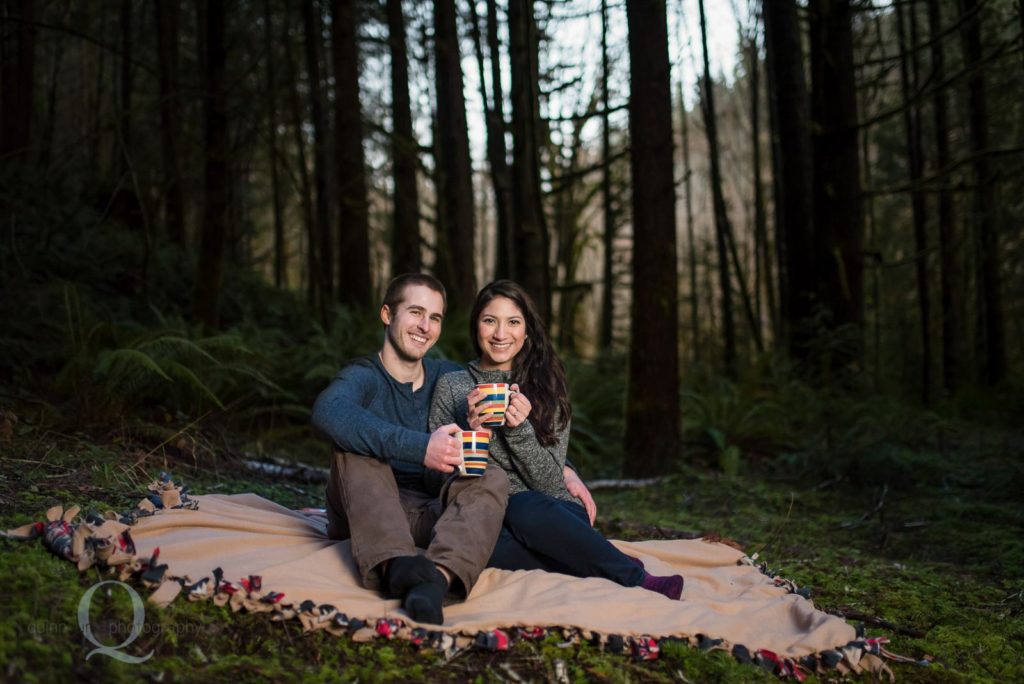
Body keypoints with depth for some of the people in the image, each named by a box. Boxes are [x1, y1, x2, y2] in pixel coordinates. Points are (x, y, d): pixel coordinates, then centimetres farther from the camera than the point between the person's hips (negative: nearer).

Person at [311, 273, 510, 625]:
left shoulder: (446, 376, 11)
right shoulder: (364, 375, -7)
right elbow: (328, 411, -32)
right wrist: (419, 447, -44)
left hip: (429, 517, 4)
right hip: (365, 516, -3)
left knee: (494, 479, -20)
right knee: (355, 441, -25)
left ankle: (436, 579, -50)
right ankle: (395, 566, -49)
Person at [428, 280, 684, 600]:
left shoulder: (547, 389, 8)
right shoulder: (451, 386, 7)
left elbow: (550, 484, -1)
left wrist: (519, 430, -17)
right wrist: (471, 432, -15)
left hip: (551, 514, 0)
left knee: (524, 509, -36)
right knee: (494, 543, -36)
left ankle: (631, 576, -22)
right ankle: (635, 577, -24)